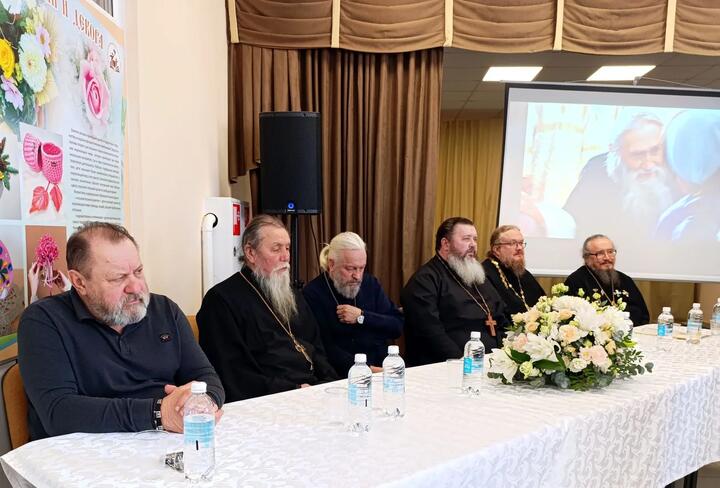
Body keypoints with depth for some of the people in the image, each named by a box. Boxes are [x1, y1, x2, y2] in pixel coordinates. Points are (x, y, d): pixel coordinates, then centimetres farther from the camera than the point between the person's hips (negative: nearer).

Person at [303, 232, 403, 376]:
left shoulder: (370, 283, 13)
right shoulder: (313, 293, -3)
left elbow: (397, 326, 7)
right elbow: (326, 347, -10)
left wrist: (361, 317, -7)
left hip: (382, 368, 5)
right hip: (342, 376, -4)